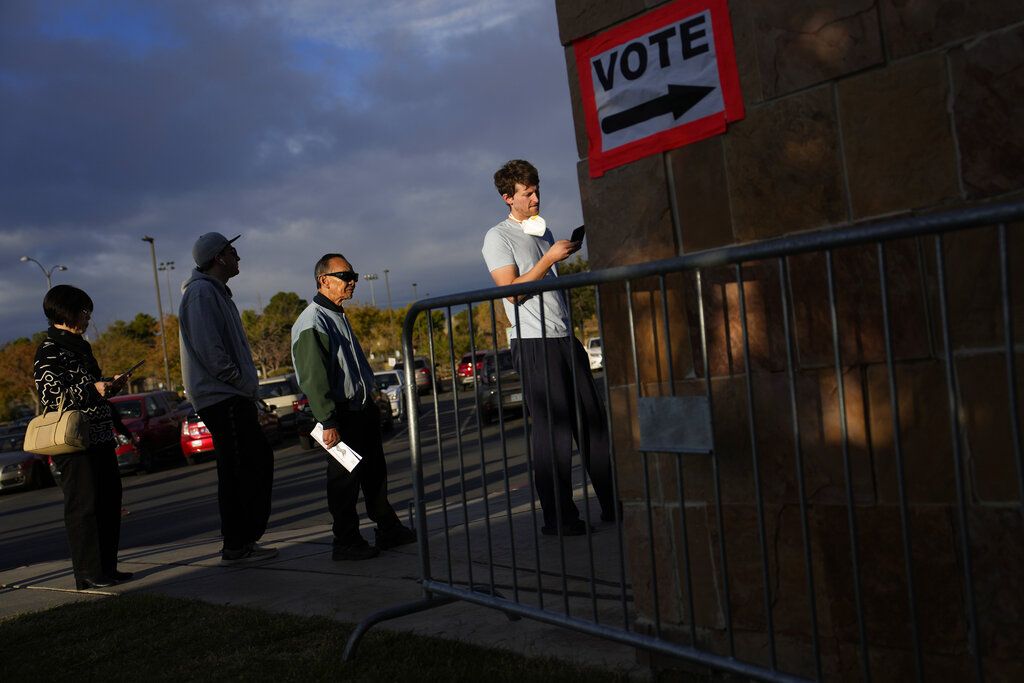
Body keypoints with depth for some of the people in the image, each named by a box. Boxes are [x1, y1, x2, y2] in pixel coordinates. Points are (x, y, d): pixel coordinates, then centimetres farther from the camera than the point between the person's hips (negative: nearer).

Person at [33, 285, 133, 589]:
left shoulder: (79, 345, 19)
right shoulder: (49, 350, -9)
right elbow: (51, 397, -16)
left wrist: (106, 383, 18)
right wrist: (92, 390, -20)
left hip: (99, 438, 9)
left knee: (109, 501, 9)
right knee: (84, 505, -6)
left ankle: (106, 567, 17)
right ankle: (88, 574, 0)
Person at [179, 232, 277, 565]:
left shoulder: (216, 292, 22)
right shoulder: (201, 292, -12)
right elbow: (208, 348, -21)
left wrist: (247, 384, 15)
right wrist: (241, 381, -15)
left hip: (232, 398, 11)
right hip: (221, 397, -11)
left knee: (259, 460, 13)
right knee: (237, 471, -7)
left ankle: (245, 537, 19)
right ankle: (236, 546, -1)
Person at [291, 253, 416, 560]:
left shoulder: (338, 315, 16)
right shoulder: (311, 323, -16)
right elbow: (312, 378, -21)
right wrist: (328, 422, -23)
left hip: (363, 411, 10)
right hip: (342, 417, -10)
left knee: (375, 474, 16)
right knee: (345, 481, -2)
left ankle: (388, 529, 27)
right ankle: (346, 543, 8)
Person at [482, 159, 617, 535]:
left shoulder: (544, 233, 21)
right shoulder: (499, 237, -2)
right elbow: (511, 289, -14)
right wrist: (550, 258, -14)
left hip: (565, 338, 8)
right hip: (533, 342, -7)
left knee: (593, 420, 6)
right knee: (552, 428, -7)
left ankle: (612, 504, 13)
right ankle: (558, 516, 0)